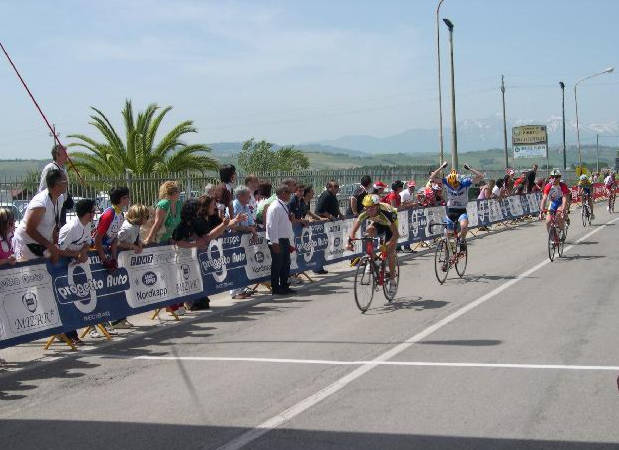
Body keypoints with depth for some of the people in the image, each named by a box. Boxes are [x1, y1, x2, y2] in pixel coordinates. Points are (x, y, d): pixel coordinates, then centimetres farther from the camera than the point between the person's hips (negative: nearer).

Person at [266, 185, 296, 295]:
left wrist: (291, 243, 18)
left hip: (285, 240, 9)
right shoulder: (275, 207, -14)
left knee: (286, 264, 13)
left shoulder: (285, 206, 15)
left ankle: (284, 286, 22)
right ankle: (276, 289, 7)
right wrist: (275, 243, -21)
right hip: (277, 241, -9)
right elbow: (272, 226, -19)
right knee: (277, 264, -2)